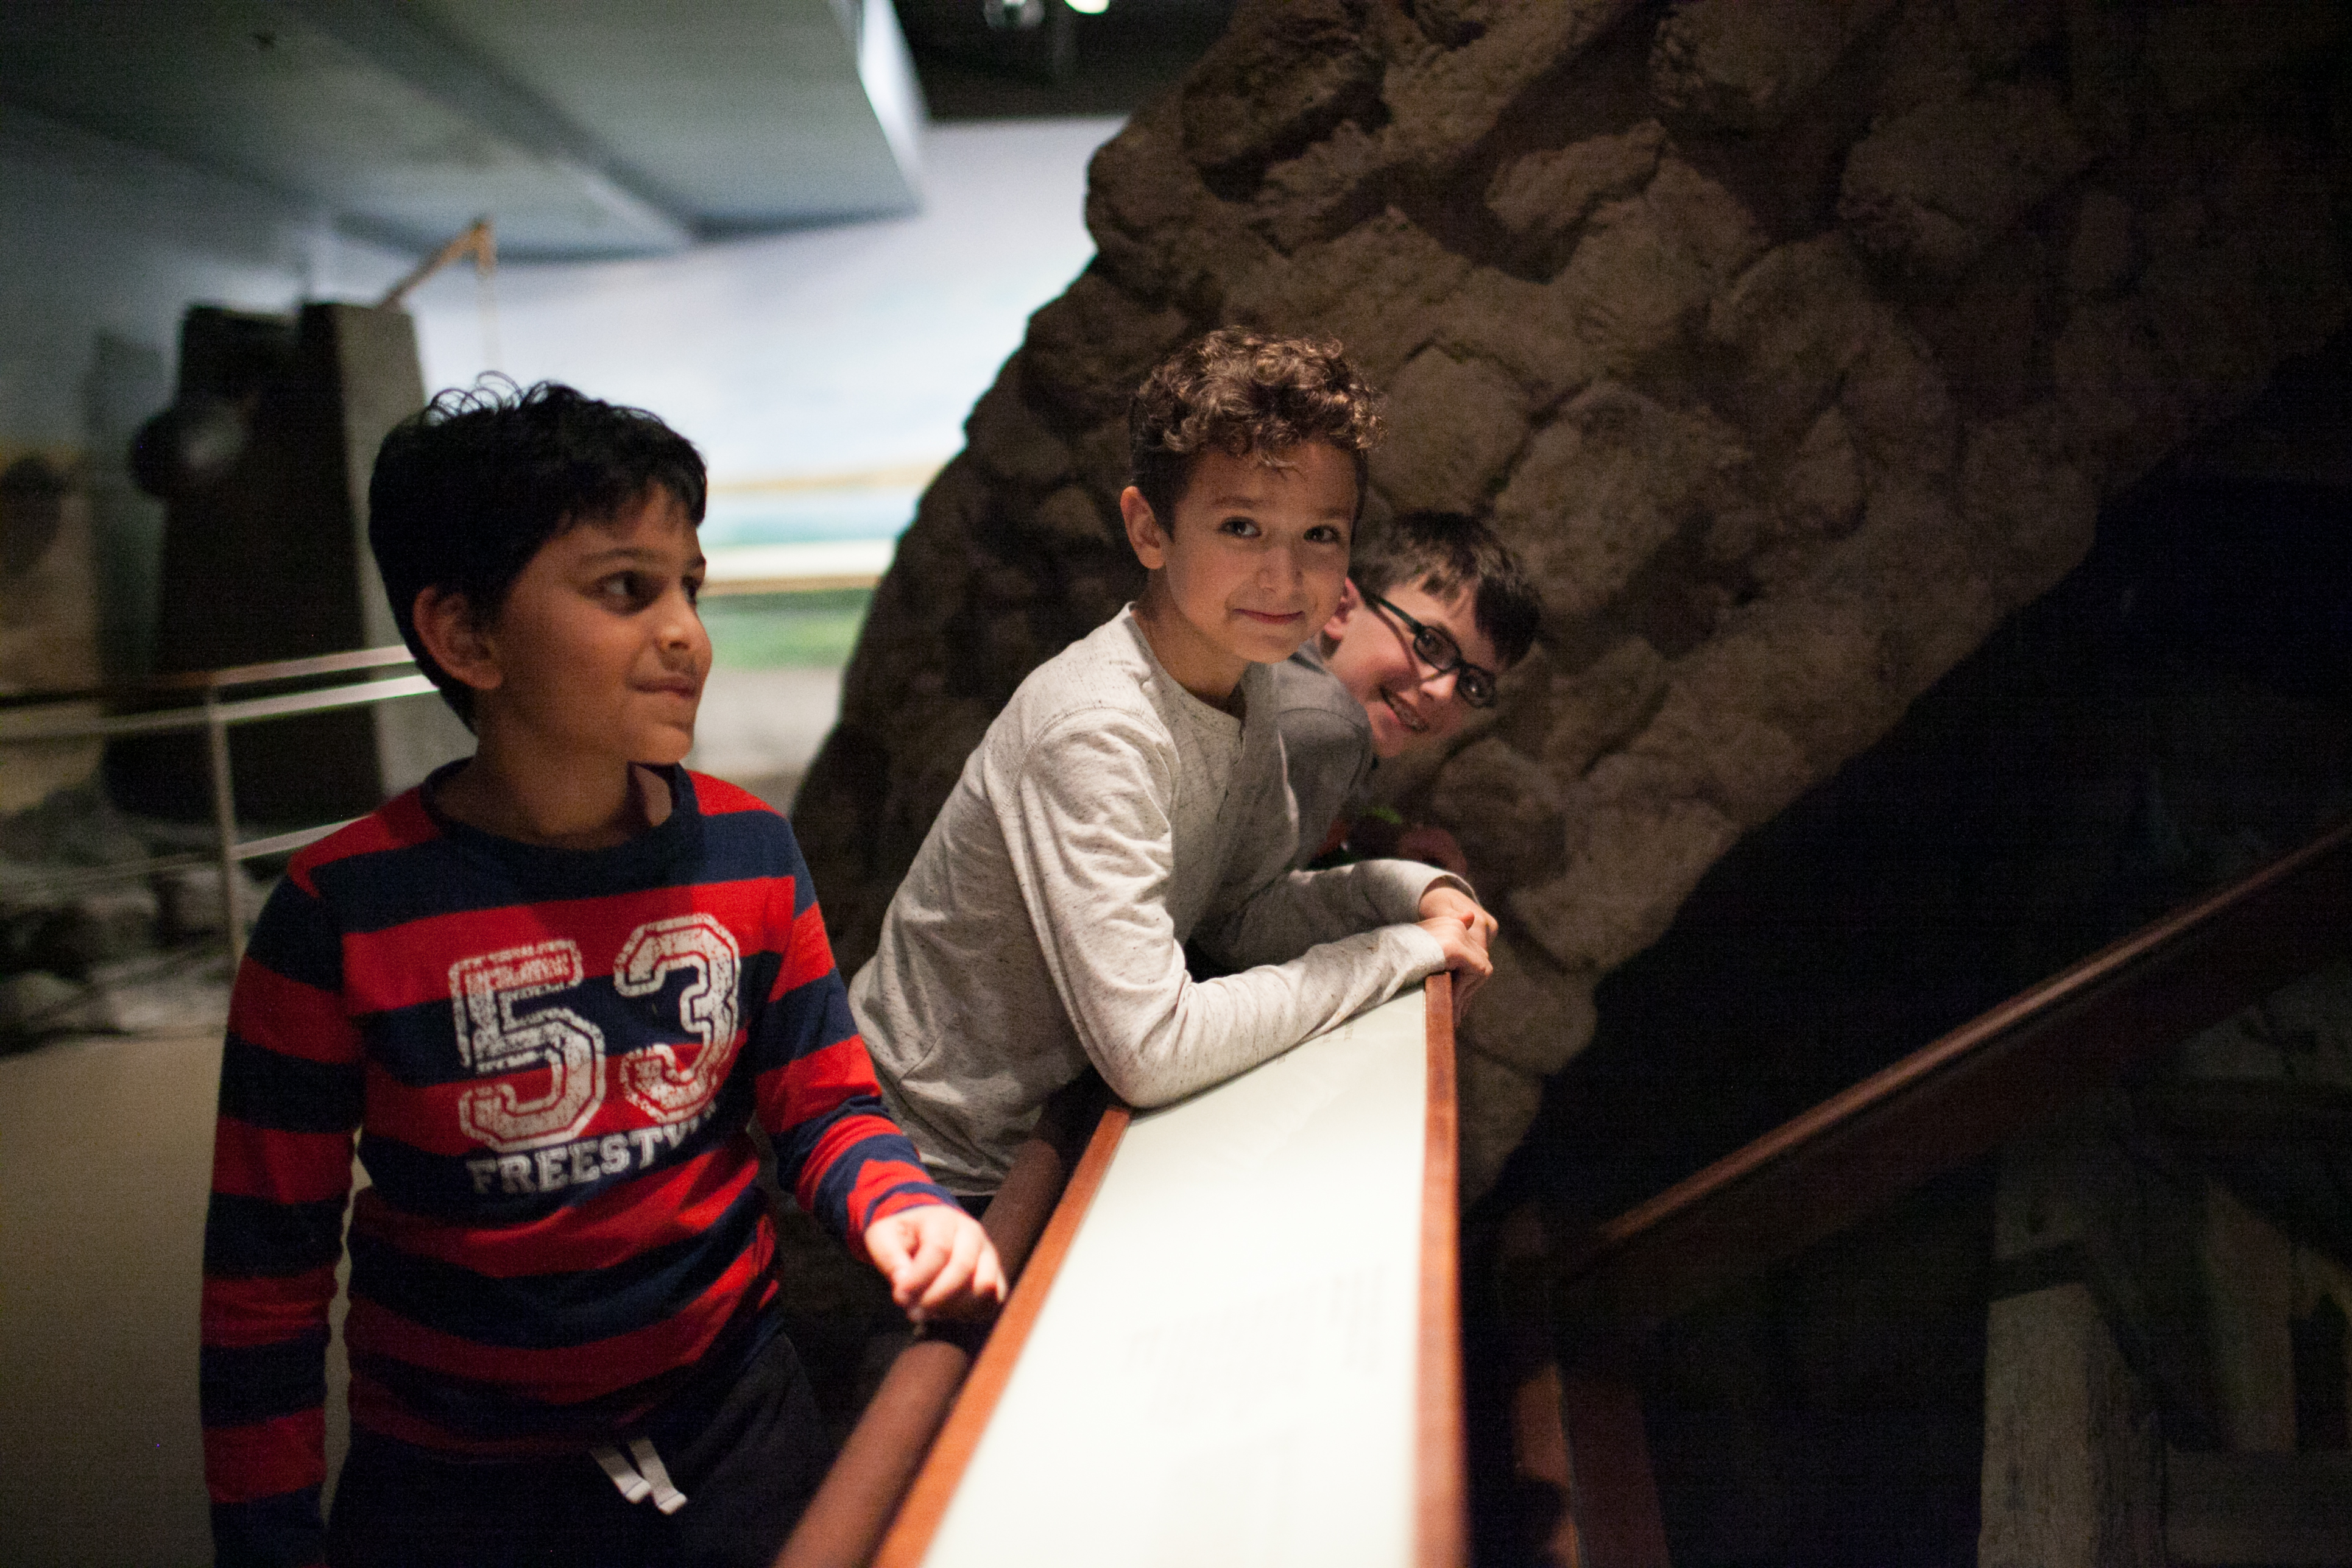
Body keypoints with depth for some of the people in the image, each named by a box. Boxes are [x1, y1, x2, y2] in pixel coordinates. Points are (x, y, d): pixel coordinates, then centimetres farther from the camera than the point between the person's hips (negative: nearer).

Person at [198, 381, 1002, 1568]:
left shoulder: (747, 851, -8)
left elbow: (820, 1101, 0)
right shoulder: (341, 915, -17)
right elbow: (265, 1269, -9)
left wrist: (893, 1203, -21)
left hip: (731, 1414, 3)